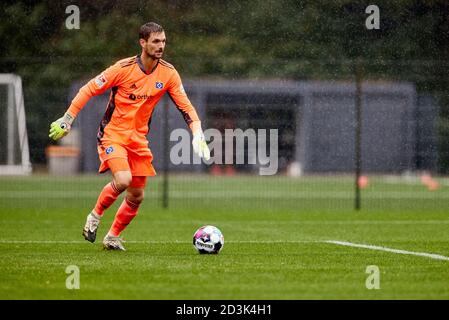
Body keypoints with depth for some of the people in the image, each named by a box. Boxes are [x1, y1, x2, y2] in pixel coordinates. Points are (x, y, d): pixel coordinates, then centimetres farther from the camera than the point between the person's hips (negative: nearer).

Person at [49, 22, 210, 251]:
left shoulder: (168, 73, -4)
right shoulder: (123, 68, -16)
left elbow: (184, 105, 1)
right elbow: (89, 90, -9)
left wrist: (197, 134, -12)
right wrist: (68, 119, -9)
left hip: (138, 139, 5)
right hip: (113, 134, -5)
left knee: (136, 196, 5)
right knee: (122, 180, -26)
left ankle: (113, 238, 25)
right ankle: (95, 215, 0)